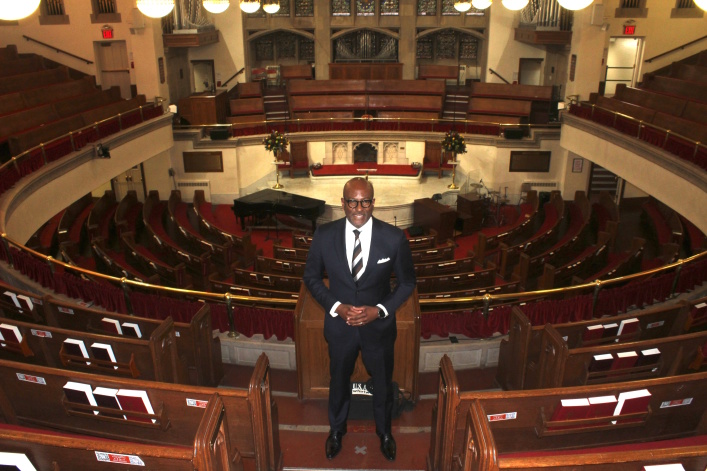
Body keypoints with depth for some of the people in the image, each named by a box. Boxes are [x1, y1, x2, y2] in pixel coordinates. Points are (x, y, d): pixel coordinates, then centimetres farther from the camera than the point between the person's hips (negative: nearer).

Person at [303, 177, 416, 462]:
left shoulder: (394, 238, -18)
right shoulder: (324, 235, -15)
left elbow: (407, 281, -6)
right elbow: (311, 277, -3)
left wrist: (380, 309, -18)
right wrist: (336, 307, -16)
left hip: (379, 325, 0)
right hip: (339, 324, 1)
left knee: (383, 383, 22)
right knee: (339, 382, 24)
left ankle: (384, 432, 52)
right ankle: (336, 429, 53)